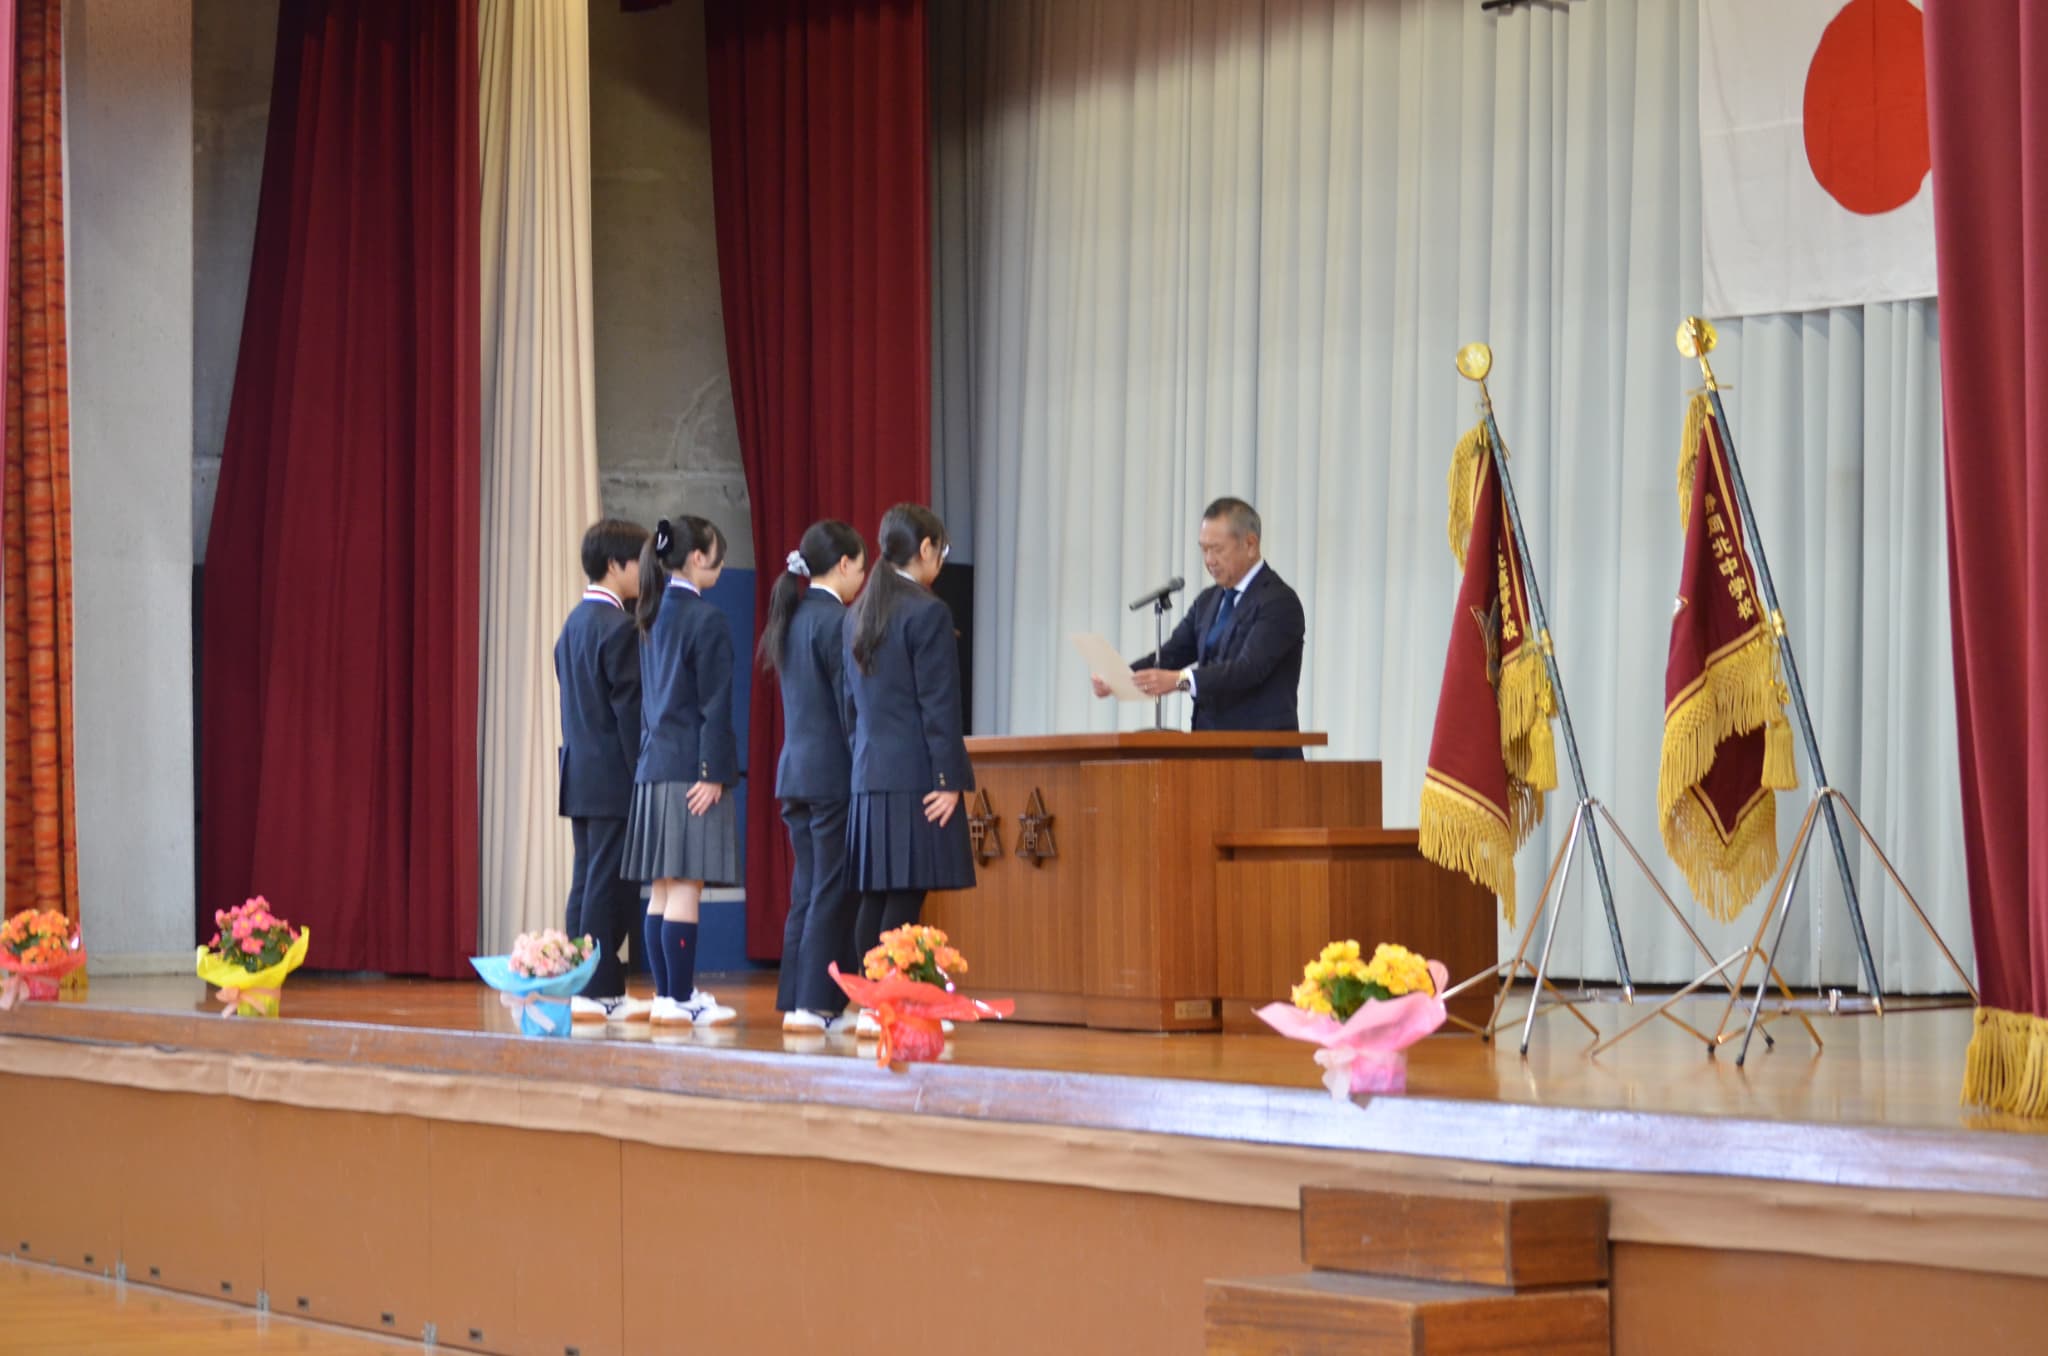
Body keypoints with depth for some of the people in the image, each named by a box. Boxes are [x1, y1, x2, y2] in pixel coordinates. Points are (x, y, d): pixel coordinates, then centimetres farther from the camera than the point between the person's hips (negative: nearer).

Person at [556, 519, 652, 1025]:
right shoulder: (618, 627, -14)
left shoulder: (574, 622, 15)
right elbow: (629, 707, -17)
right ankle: (602, 991, -5)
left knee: (588, 884, 10)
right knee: (611, 886, -6)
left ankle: (582, 988, 12)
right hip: (613, 776, -9)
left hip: (579, 773, 9)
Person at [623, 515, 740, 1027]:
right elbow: (713, 704, -14)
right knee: (685, 888, -7)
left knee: (663, 889, 10)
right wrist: (712, 773, -14)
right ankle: (679, 999, -6)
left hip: (654, 766, 8)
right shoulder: (706, 620, -11)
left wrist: (654, 754, 19)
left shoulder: (655, 616, 13)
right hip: (691, 767, -8)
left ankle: (667, 994, 14)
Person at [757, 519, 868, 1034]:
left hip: (795, 770, 8)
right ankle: (816, 1004, -5)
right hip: (833, 772, -8)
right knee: (833, 891, -4)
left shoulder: (791, 618, 13)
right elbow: (850, 702, -15)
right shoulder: (835, 620, -13)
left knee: (807, 891, 11)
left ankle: (795, 1001, 12)